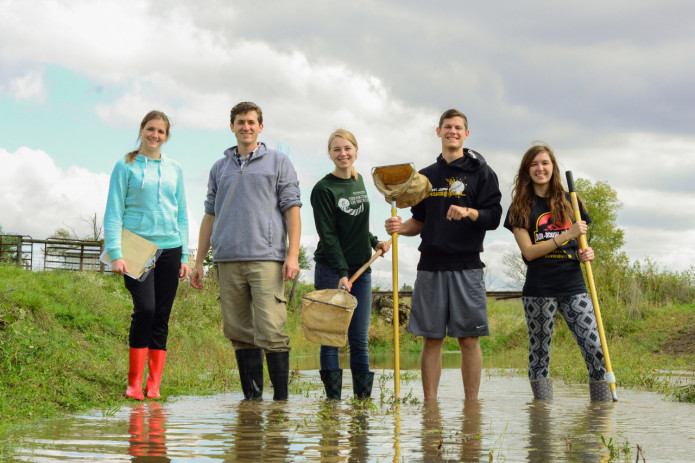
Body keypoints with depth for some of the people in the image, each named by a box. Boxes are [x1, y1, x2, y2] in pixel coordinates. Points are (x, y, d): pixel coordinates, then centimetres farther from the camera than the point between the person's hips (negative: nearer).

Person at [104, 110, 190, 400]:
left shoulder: (174, 170, 15)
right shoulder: (126, 167, 5)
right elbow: (114, 212, 0)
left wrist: (185, 256, 10)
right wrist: (115, 253, -10)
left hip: (169, 248, 4)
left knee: (161, 317, 0)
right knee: (145, 308, -18)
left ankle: (154, 384, 4)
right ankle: (134, 382, -8)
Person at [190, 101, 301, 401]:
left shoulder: (278, 162, 10)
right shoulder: (220, 168, 20)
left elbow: (292, 210, 4)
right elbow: (210, 215, 21)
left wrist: (293, 254, -7)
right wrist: (199, 261, 15)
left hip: (266, 258, -4)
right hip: (228, 260, 4)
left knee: (270, 330, -11)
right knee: (240, 332, 3)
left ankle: (281, 398, -6)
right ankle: (252, 397, 8)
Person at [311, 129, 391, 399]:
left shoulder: (359, 181, 13)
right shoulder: (323, 189, -7)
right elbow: (328, 235, -12)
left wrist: (374, 242, 9)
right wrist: (341, 273, -19)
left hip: (361, 269, 6)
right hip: (331, 270, -6)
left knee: (359, 339, 4)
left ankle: (363, 397, 7)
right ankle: (333, 397, 1)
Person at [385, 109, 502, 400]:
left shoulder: (481, 173, 4)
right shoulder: (427, 176, 16)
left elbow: (493, 218, -3)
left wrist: (468, 212, -22)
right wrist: (400, 228, -1)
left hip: (467, 266, -3)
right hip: (431, 266, 3)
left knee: (468, 339, -3)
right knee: (431, 338, 3)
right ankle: (429, 404, 8)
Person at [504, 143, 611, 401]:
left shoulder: (568, 201, 14)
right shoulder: (521, 207, 5)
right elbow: (529, 252, -6)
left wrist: (586, 254, -2)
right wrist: (567, 235, -14)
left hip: (573, 287, 2)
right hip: (539, 291, -2)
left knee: (595, 348, -9)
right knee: (539, 354, 3)